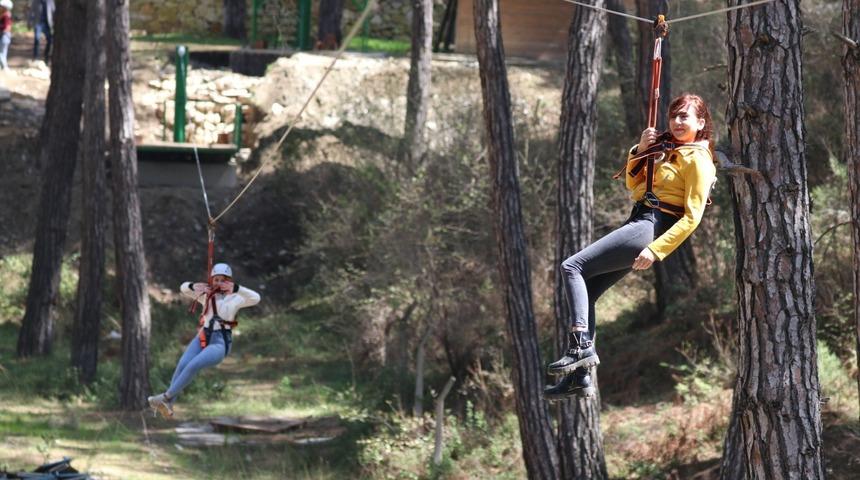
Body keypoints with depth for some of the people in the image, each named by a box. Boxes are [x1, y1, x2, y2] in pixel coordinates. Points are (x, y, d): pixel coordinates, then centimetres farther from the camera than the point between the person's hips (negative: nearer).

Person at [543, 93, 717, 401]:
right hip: (639, 223, 9)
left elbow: (692, 217, -15)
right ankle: (580, 377, 0)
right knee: (584, 288, 4)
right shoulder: (669, 150, 20)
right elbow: (633, 184, 26)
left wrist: (655, 250, -22)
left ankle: (581, 348, -23)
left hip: (650, 228, -9)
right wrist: (641, 150, 8)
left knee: (573, 267, -16)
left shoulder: (697, 159, -8)